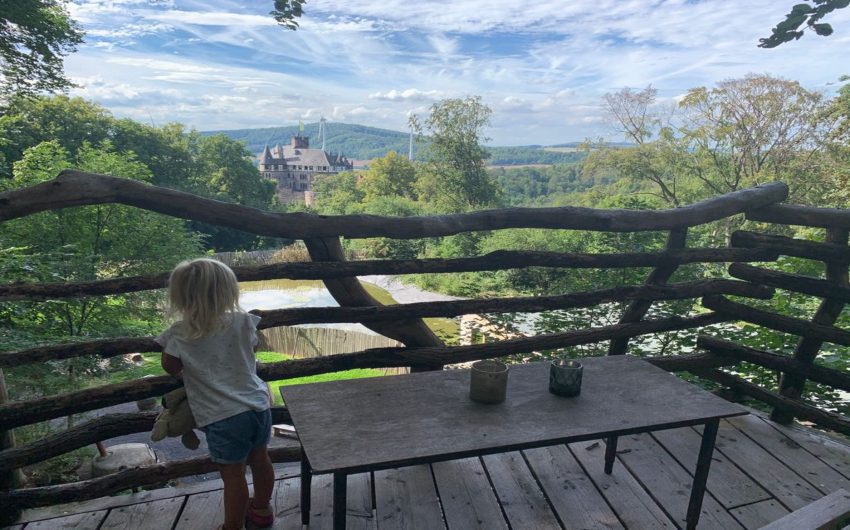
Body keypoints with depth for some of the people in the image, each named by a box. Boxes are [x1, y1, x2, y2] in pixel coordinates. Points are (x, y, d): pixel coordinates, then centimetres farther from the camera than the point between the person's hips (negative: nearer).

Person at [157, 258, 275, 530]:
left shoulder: (179, 335, -11)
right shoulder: (242, 322, -3)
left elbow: (170, 366, 3)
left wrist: (185, 374, 24)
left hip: (223, 417, -4)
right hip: (258, 405, 4)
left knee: (233, 475, 8)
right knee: (260, 459, 23)